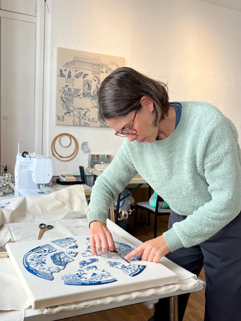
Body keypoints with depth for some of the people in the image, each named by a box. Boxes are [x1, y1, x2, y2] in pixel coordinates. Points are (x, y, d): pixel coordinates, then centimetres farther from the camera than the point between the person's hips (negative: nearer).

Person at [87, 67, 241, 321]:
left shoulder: (208, 124, -28)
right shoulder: (135, 142, -11)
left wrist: (169, 240, -31)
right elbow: (107, 183, 2)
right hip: (182, 222, 5)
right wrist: (96, 220, -18)